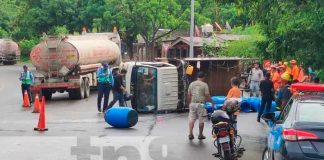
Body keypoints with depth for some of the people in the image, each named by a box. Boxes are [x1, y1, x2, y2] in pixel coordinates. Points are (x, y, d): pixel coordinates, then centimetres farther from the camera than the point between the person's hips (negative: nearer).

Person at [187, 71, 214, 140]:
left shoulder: (192, 84, 7)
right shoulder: (204, 85, -5)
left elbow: (189, 95, 8)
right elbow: (207, 95, -8)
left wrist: (189, 103, 19)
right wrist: (212, 102, 5)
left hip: (193, 103, 4)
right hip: (201, 104, -4)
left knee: (191, 119, 7)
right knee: (201, 120, 6)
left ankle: (190, 134, -1)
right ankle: (200, 135, 13)